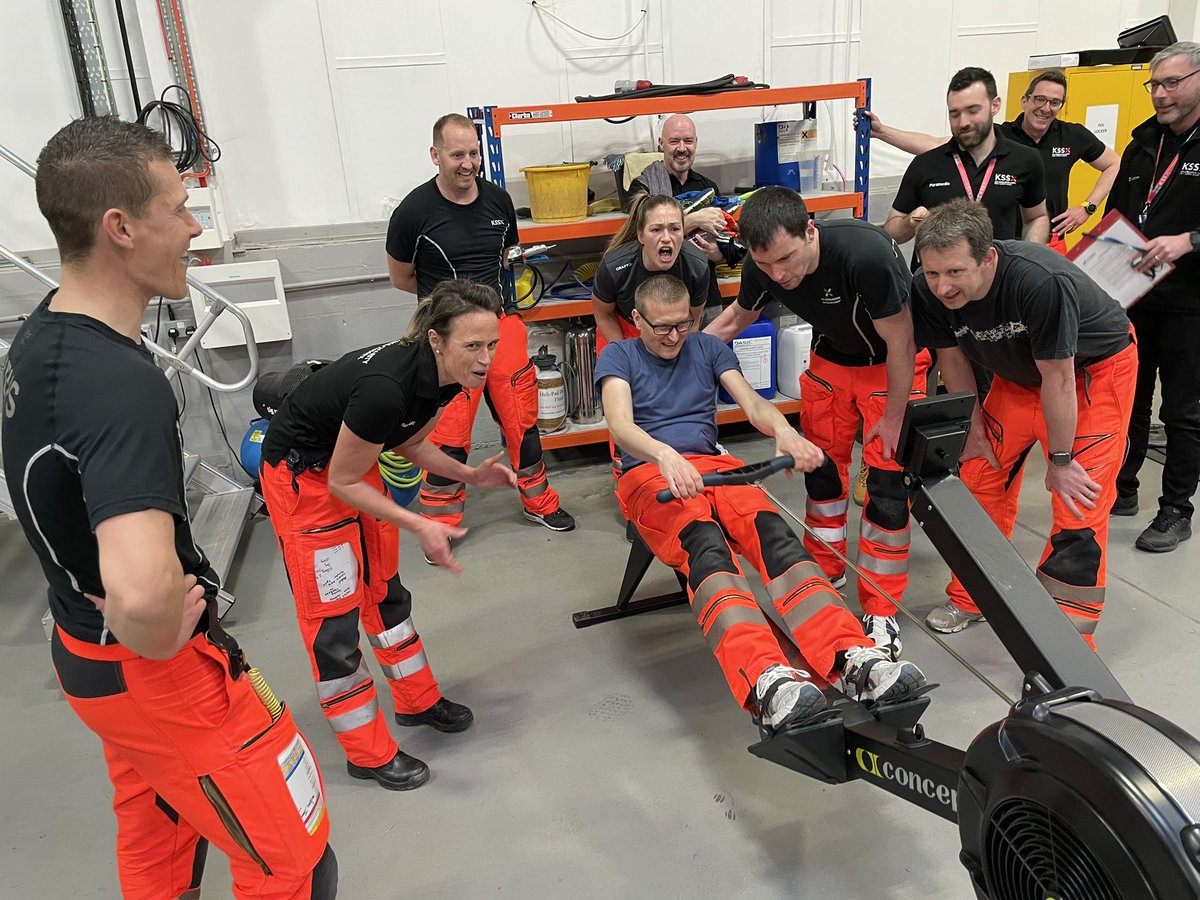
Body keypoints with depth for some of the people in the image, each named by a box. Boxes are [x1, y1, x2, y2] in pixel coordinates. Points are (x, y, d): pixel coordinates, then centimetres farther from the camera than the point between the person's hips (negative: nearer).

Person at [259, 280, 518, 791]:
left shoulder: (444, 376, -13)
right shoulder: (386, 387, -37)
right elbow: (342, 482, -25)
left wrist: (471, 475, -8)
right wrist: (420, 527, -28)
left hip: (354, 461, 8)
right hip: (303, 474, -8)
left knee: (384, 587, 17)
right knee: (332, 611, 0)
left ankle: (417, 701, 35)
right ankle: (369, 753, 14)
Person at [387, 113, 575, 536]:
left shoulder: (498, 200, 4)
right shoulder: (414, 211, -9)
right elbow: (401, 278, 3)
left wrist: (479, 286, 10)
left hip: (502, 323, 4)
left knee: (522, 415, 10)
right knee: (448, 431, -3)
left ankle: (538, 500, 29)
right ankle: (440, 521, 15)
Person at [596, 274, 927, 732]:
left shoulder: (708, 348, 21)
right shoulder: (619, 356, 10)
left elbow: (752, 402, 6)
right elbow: (621, 424, -9)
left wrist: (783, 430, -19)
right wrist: (666, 456, -31)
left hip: (710, 465, 3)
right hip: (648, 475, -3)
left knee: (773, 531, -30)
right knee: (706, 544, -37)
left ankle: (856, 659, -47)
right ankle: (766, 682, -58)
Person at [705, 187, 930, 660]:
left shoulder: (865, 254, -38)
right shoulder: (762, 267, -20)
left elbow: (899, 342, -26)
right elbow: (739, 315, 4)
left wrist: (894, 416, -16)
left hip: (893, 364, -5)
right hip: (832, 358, 5)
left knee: (886, 481, -7)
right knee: (822, 465, 11)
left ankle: (880, 613, 4)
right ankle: (826, 569, 33)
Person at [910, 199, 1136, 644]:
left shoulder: (1041, 281, -40)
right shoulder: (928, 290, -23)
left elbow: (1058, 379, -29)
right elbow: (953, 359, -5)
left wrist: (1060, 461, -19)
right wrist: (974, 430, 2)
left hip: (1095, 368, -5)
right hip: (1019, 373, 6)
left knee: (1079, 501, -10)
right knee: (980, 475, 7)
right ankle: (971, 597, 26)